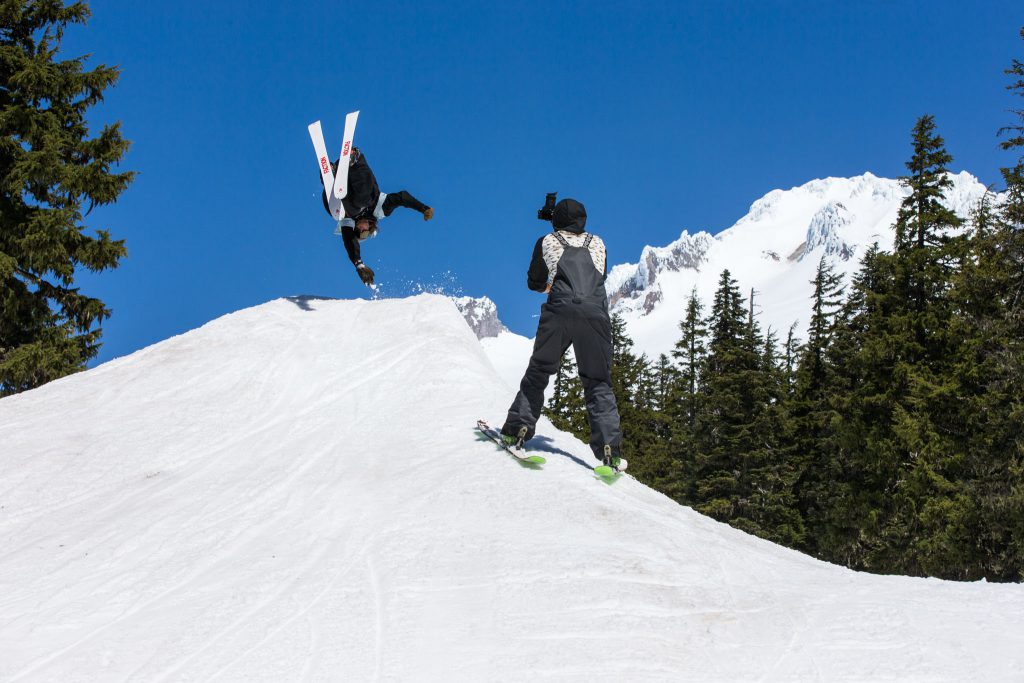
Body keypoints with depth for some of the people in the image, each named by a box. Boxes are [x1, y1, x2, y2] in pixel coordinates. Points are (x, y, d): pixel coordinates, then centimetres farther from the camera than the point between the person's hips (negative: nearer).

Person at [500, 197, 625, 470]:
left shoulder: (547, 242, 16)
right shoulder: (598, 244, 21)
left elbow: (534, 282, 20)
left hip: (560, 312, -1)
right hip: (596, 314, 1)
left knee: (538, 371, 11)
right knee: (598, 382, 5)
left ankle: (518, 428, -1)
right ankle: (609, 446, -8)